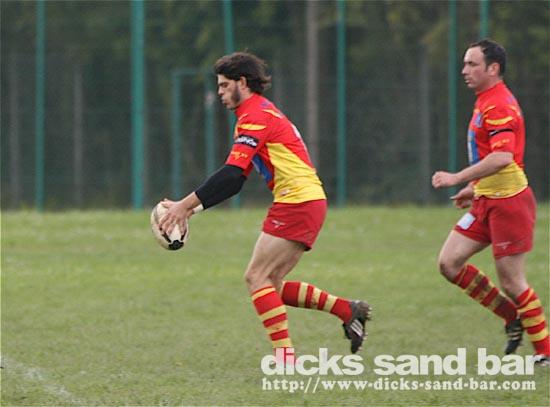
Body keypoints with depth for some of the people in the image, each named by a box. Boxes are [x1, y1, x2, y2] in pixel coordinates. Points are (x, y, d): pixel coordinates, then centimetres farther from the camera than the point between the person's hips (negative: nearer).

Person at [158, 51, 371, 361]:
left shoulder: (255, 116, -11)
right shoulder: (261, 112, 22)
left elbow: (232, 174, -21)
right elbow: (236, 180, 22)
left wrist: (186, 204, -18)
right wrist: (194, 207, 13)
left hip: (297, 203, -10)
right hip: (310, 201, 10)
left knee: (257, 277, -9)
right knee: (272, 284, 11)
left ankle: (286, 356, -12)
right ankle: (348, 310, 13)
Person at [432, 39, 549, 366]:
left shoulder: (498, 106, -18)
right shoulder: (486, 102, 15)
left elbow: (502, 157, -31)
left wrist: (458, 178, -29)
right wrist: (474, 187, 27)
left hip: (509, 201, -10)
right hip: (486, 201, 10)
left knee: (511, 281, -5)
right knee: (450, 263, 3)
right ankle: (513, 318, 14)